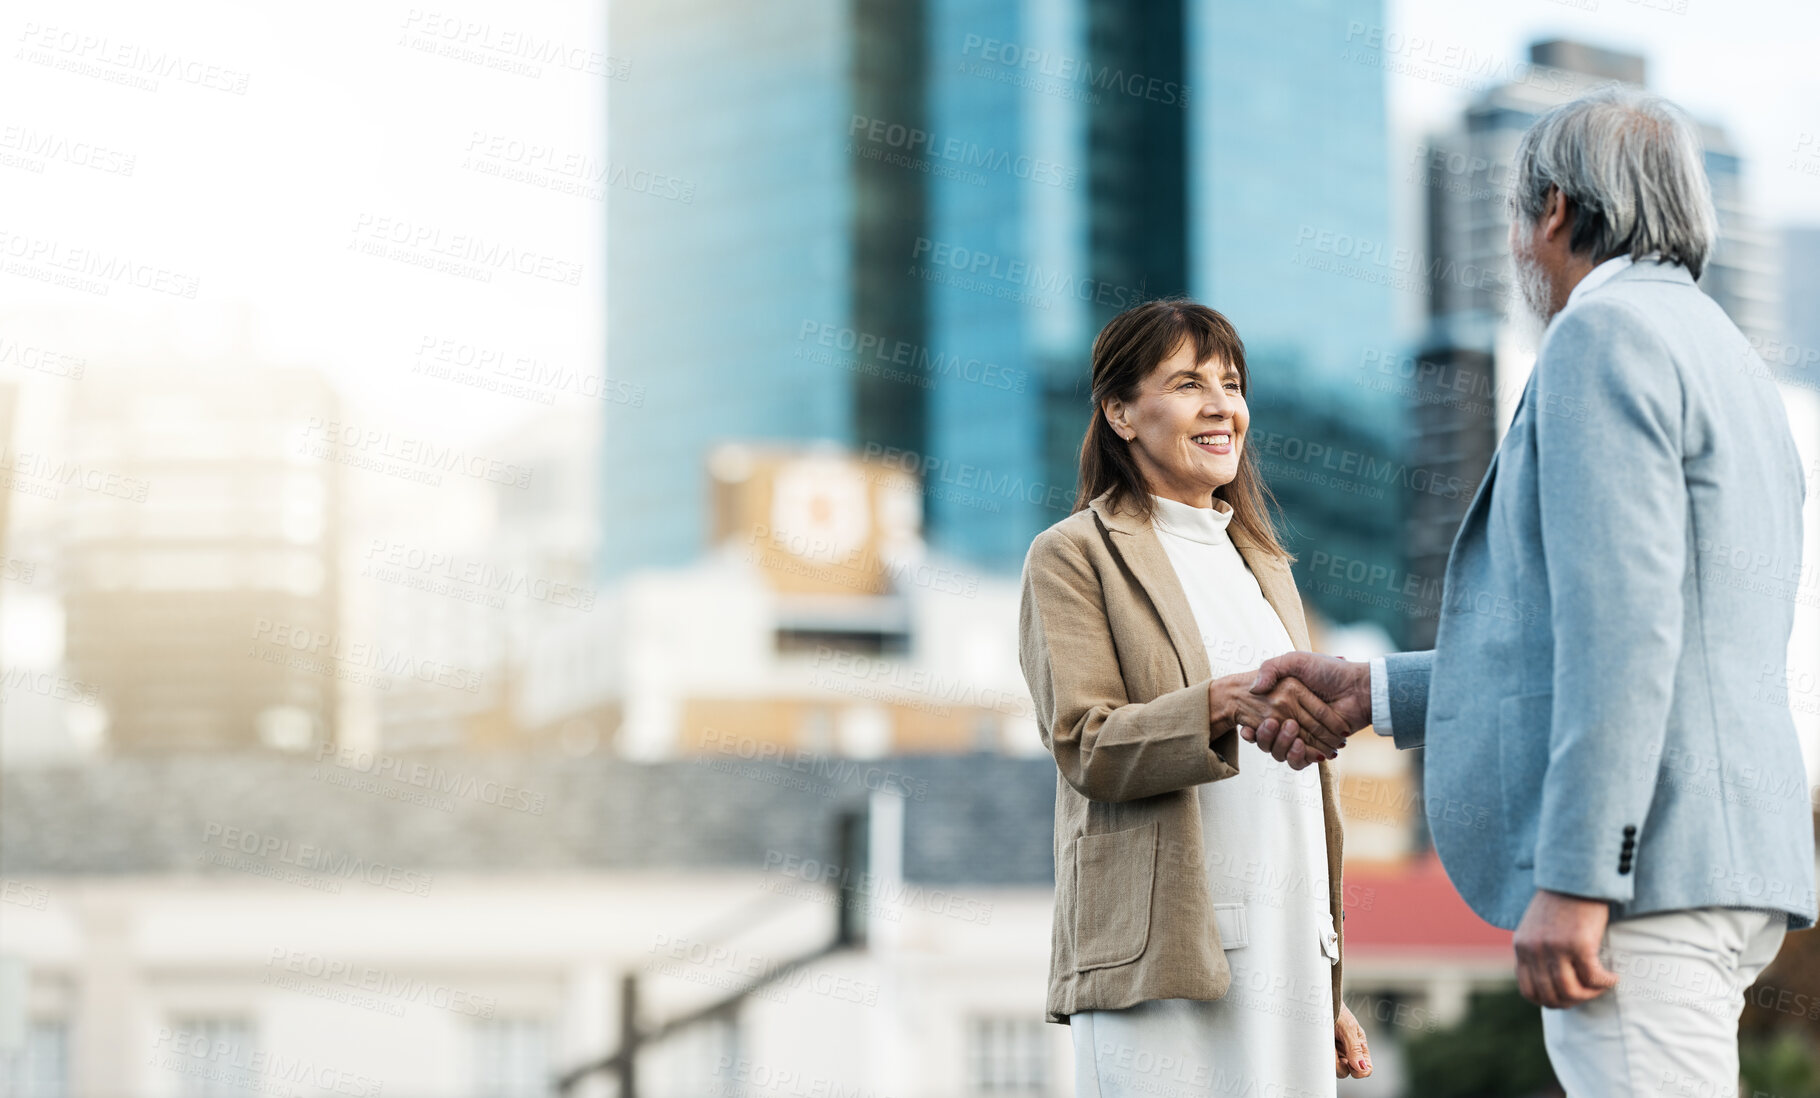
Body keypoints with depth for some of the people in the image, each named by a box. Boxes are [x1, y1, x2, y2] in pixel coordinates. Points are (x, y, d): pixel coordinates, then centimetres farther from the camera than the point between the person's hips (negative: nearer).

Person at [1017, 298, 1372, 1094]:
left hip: (1286, 958, 6)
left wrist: (1329, 990, 21)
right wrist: (1223, 702, -26)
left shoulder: (1262, 565, 23)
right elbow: (1085, 747, -9)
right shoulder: (1074, 557, 3)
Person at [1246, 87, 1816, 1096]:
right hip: (1717, 860, 10)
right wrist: (1374, 693, 26)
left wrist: (1573, 881, -22)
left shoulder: (1604, 335, -7)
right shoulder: (1729, 364, 24)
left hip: (1640, 862, -10)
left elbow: (1620, 624, -19)